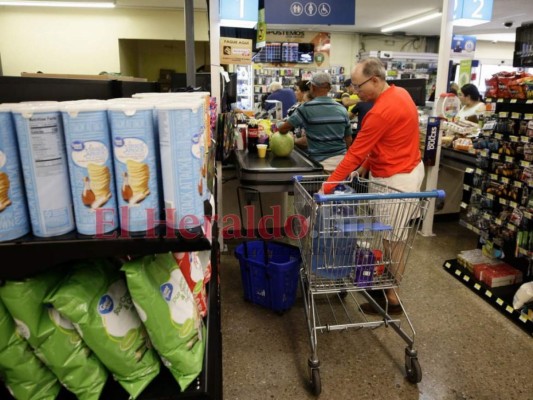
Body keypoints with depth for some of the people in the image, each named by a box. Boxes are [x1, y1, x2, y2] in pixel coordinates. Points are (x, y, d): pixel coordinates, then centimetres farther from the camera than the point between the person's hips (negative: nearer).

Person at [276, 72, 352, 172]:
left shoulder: (307, 108, -8)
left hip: (321, 163, -4)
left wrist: (279, 124, 22)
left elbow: (283, 129, -1)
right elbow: (349, 140, 11)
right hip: (342, 161, 4)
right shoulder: (342, 109, 4)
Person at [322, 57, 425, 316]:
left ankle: (391, 298, 15)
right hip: (405, 169, 10)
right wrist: (367, 164, 11)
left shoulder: (381, 112, -25)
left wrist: (326, 188, -20)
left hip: (398, 179, -10)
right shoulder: (399, 93, 6)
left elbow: (355, 153, -24)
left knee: (393, 239, 1)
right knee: (388, 234, 17)